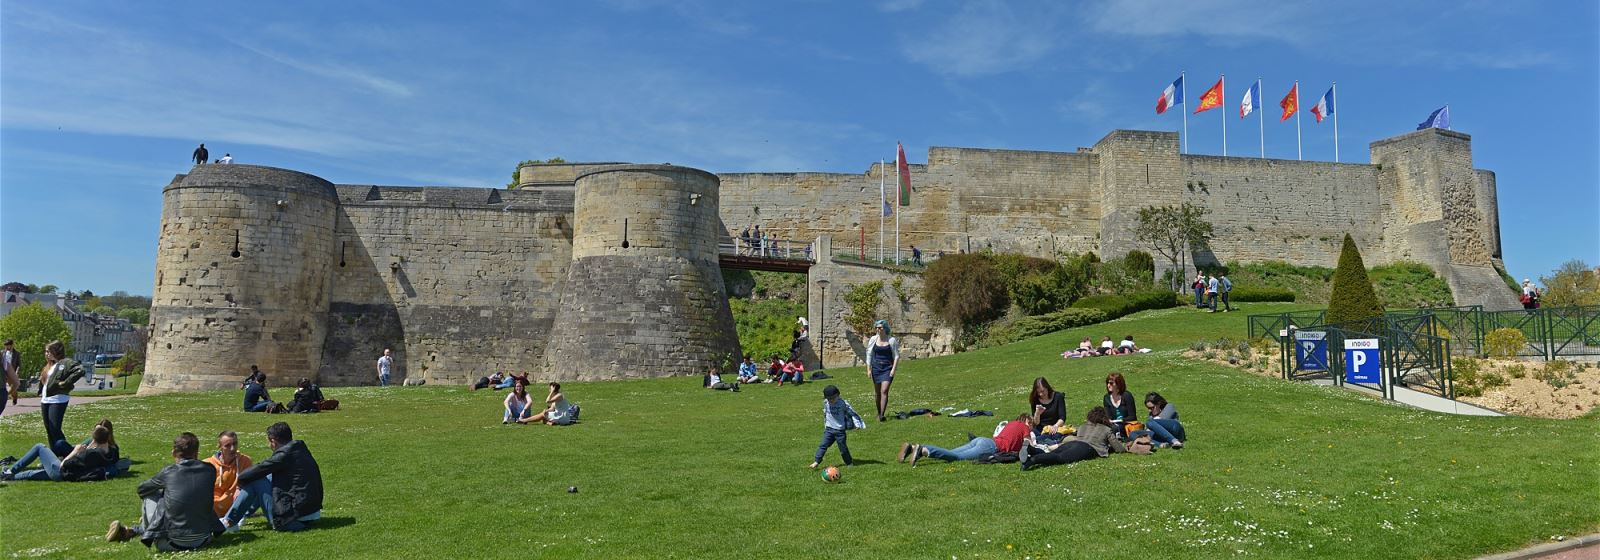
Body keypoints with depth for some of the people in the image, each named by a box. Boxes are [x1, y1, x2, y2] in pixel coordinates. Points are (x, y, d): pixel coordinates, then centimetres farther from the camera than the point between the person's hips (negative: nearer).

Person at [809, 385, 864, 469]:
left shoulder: (843, 403, -13)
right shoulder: (826, 403, 0)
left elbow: (852, 413, -7)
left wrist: (858, 423, -8)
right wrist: (825, 424, 25)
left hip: (840, 430, -3)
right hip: (829, 429, 3)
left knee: (843, 448, 5)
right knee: (823, 445, -5)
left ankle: (849, 462, 23)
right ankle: (816, 461, -2)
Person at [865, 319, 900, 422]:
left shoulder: (892, 340, -2)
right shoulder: (873, 339, 4)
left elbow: (896, 356, 2)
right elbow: (869, 355, 9)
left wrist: (893, 369, -8)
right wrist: (868, 369, 4)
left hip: (887, 369, -3)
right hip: (876, 368, 3)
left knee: (884, 391, -15)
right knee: (878, 393, 9)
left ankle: (882, 415, -18)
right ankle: (879, 413, 23)